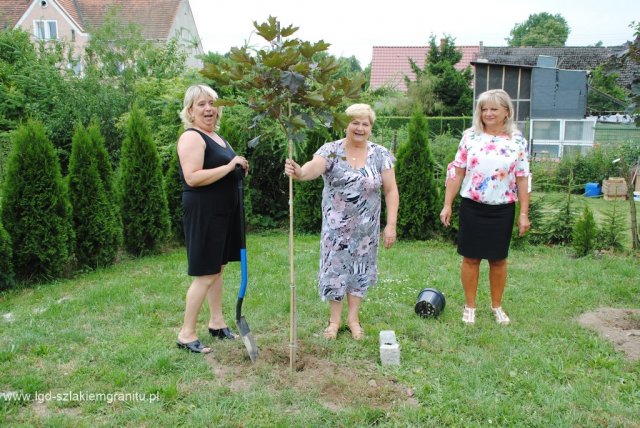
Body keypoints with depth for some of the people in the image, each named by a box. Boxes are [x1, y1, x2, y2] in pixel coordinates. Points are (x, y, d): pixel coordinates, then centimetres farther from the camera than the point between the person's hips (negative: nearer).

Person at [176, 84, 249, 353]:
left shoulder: (215, 136, 15)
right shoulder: (192, 137, -14)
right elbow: (193, 178, -27)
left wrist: (240, 168, 8)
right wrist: (230, 166, -23)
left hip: (222, 212, 9)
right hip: (203, 213, -9)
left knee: (218, 268, 15)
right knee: (205, 275, -4)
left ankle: (216, 322, 28)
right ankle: (186, 334, 8)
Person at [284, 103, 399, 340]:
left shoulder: (381, 154, -2)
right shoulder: (331, 150, -8)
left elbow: (391, 190, -2)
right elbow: (314, 166, -28)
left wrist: (391, 225, -8)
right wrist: (299, 172, -52)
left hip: (366, 227, 2)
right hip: (336, 225, -1)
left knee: (360, 268, 10)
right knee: (335, 267, 5)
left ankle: (353, 317, 28)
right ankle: (335, 318, 23)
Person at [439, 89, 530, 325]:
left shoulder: (517, 140, 0)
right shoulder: (470, 136, 0)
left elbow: (522, 179, 1)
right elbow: (457, 172, 0)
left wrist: (524, 213, -2)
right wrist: (447, 204, -3)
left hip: (502, 209, 1)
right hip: (472, 207, 0)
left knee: (498, 259, 11)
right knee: (471, 258, 6)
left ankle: (497, 305, 29)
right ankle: (470, 306, 22)